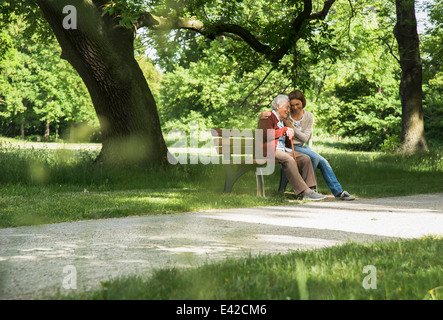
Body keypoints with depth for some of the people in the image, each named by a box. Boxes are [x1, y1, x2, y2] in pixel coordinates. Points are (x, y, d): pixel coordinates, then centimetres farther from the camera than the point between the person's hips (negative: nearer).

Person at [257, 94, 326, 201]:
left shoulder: (282, 121, 26)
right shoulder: (267, 117, -1)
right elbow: (267, 134, -18)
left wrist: (289, 136, 1)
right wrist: (285, 130, -8)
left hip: (283, 150, 9)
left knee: (305, 158, -11)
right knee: (288, 160, -35)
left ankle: (310, 190, -20)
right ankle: (305, 192, -38)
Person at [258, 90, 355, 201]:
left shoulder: (309, 117, 1)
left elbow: (305, 138, -7)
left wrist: (291, 127, -18)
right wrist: (262, 115, -27)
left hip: (302, 147, 4)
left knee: (323, 162, -14)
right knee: (314, 157, -27)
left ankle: (338, 191, -5)